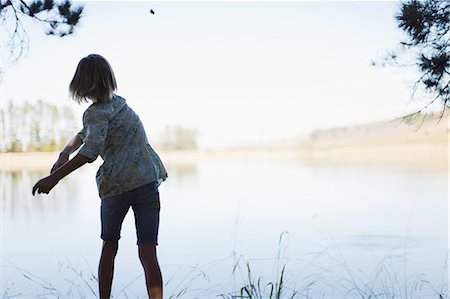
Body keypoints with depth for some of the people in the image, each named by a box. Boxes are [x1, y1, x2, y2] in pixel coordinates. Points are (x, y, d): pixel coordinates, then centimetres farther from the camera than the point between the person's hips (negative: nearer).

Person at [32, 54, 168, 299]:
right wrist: (64, 154, 8)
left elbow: (92, 149, -25)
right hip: (148, 181, 4)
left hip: (116, 186, -4)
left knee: (109, 246, 20)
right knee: (147, 253, -3)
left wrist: (55, 177, -28)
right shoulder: (119, 102, 16)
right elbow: (85, 134, 23)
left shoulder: (97, 113, -6)